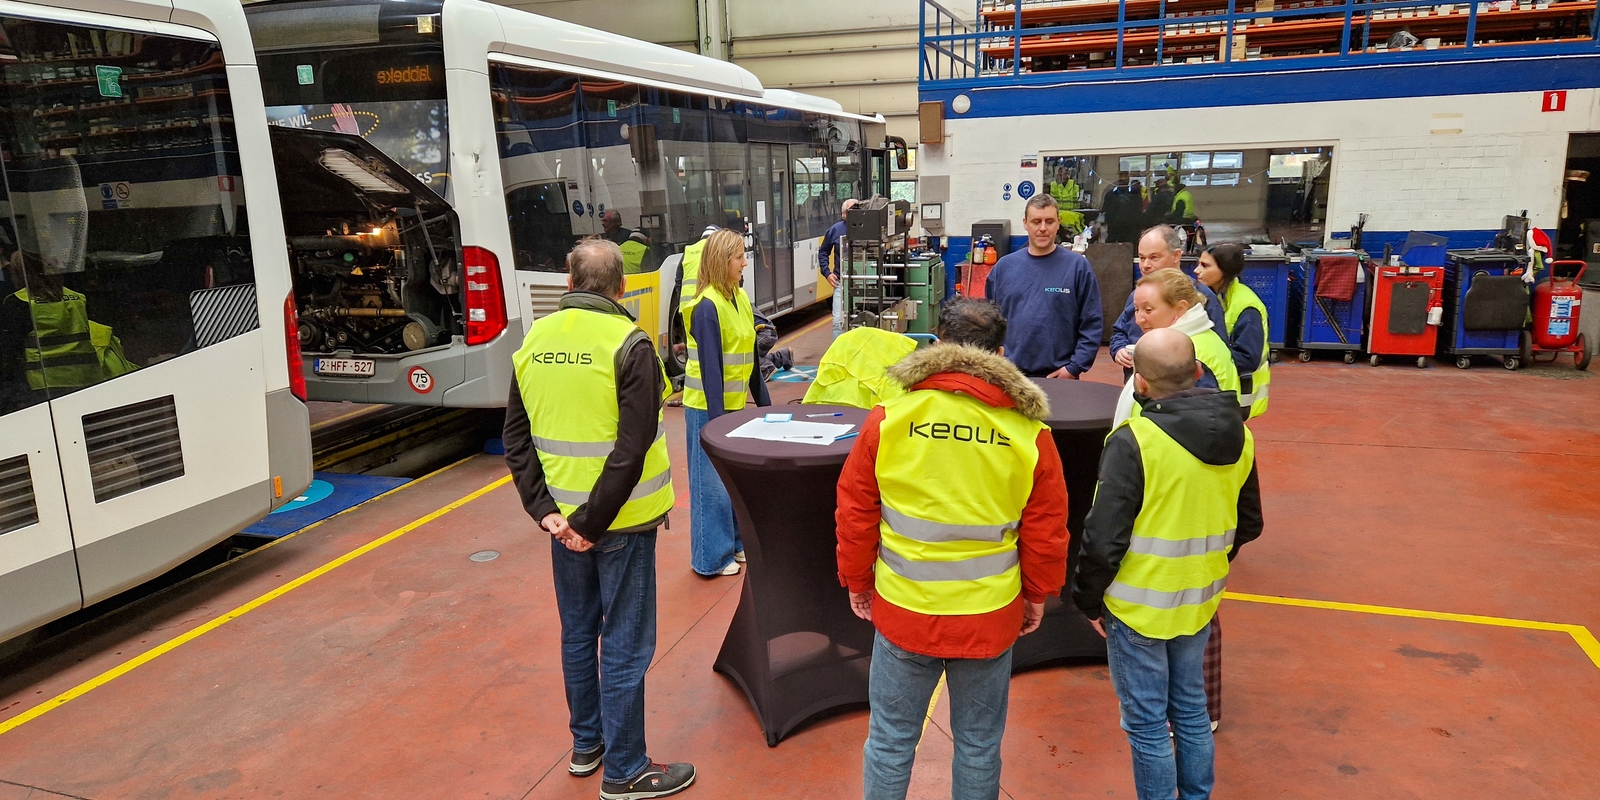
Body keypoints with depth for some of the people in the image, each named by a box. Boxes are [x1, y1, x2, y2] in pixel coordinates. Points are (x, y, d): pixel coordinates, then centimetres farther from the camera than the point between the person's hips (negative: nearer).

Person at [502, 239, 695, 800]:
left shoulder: (534, 340, 2)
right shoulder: (628, 343, -15)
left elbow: (516, 438, 2)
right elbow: (631, 448, -21)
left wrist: (544, 510, -2)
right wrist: (593, 521, -15)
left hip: (562, 516, 6)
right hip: (619, 520, -6)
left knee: (577, 631, 20)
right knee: (624, 644, 5)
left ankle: (586, 743, 36)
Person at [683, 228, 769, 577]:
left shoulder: (740, 297, 6)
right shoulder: (707, 307, -19)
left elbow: (751, 356, 12)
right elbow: (710, 368, -20)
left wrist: (764, 401, 14)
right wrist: (717, 418, -20)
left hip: (735, 403, 8)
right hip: (708, 407, -8)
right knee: (712, 483, 3)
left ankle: (735, 541, 33)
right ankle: (711, 558, 15)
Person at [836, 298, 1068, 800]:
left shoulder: (889, 418, -9)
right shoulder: (1029, 432, -8)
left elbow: (855, 513, -3)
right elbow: (1046, 530, -1)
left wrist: (857, 582, 11)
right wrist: (1038, 595, 14)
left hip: (902, 611, 0)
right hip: (990, 616, 1)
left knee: (890, 739, 15)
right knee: (979, 742, 18)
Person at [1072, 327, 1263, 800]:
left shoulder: (1134, 440, -23)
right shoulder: (1238, 435, -1)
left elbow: (1104, 537, -21)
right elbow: (1248, 525, 10)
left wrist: (1089, 599, -6)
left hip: (1138, 606, -6)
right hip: (1199, 602, 7)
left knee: (1147, 724, 8)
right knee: (1190, 710, 22)